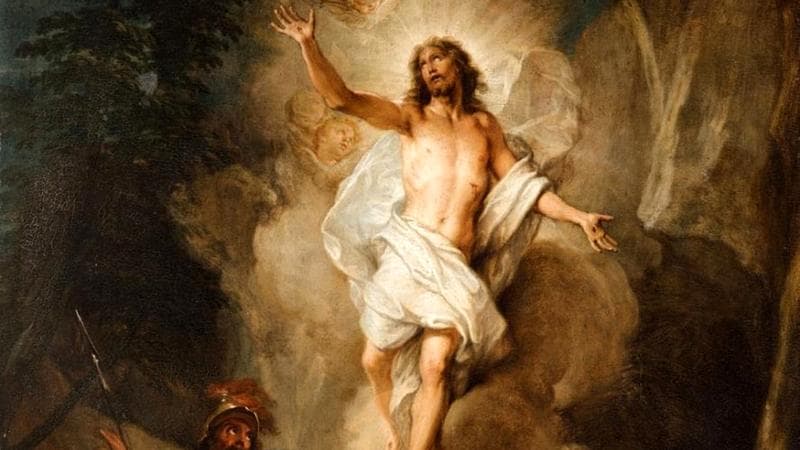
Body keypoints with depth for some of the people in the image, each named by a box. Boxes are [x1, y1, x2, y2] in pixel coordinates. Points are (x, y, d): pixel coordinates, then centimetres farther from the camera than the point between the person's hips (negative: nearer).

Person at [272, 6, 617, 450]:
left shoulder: (485, 125, 20)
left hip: (455, 265, 1)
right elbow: (340, 98, -2)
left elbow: (522, 185, 22)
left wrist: (577, 216, 12)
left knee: (435, 366, -16)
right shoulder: (411, 117, 11)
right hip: (407, 253, -1)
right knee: (375, 361, 0)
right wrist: (308, 44, -15)